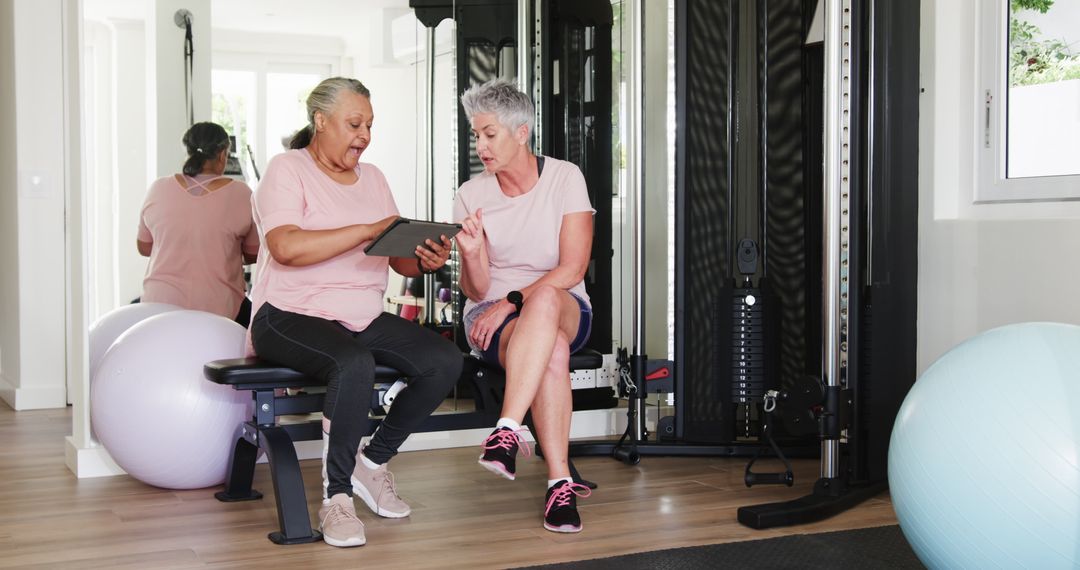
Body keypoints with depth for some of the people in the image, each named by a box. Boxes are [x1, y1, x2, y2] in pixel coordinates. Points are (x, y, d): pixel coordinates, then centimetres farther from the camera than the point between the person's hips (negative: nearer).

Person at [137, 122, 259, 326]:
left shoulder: (158, 189, -1)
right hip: (219, 309, -1)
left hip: (160, 303, 2)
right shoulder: (240, 194, -6)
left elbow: (143, 247, 12)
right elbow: (253, 255, 5)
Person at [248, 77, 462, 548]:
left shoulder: (372, 177, 17)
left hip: (364, 318, 7)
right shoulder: (287, 170, -3)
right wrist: (367, 230, -24)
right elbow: (285, 247, -22)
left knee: (445, 362, -15)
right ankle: (336, 496, -20)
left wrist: (425, 262, -12)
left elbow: (399, 258, 13)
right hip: (292, 316, -7)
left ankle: (373, 461, 3)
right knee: (355, 364, -37)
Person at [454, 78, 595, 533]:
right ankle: (560, 482, -36)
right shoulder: (471, 196, 1)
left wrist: (509, 303, -18)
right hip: (492, 314, 1)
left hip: (565, 309, -1)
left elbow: (572, 270, -11)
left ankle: (507, 431, -48)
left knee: (544, 298, -40)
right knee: (553, 351, -35)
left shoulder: (565, 178, -4)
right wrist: (471, 256, -23)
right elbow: (476, 292, -2)